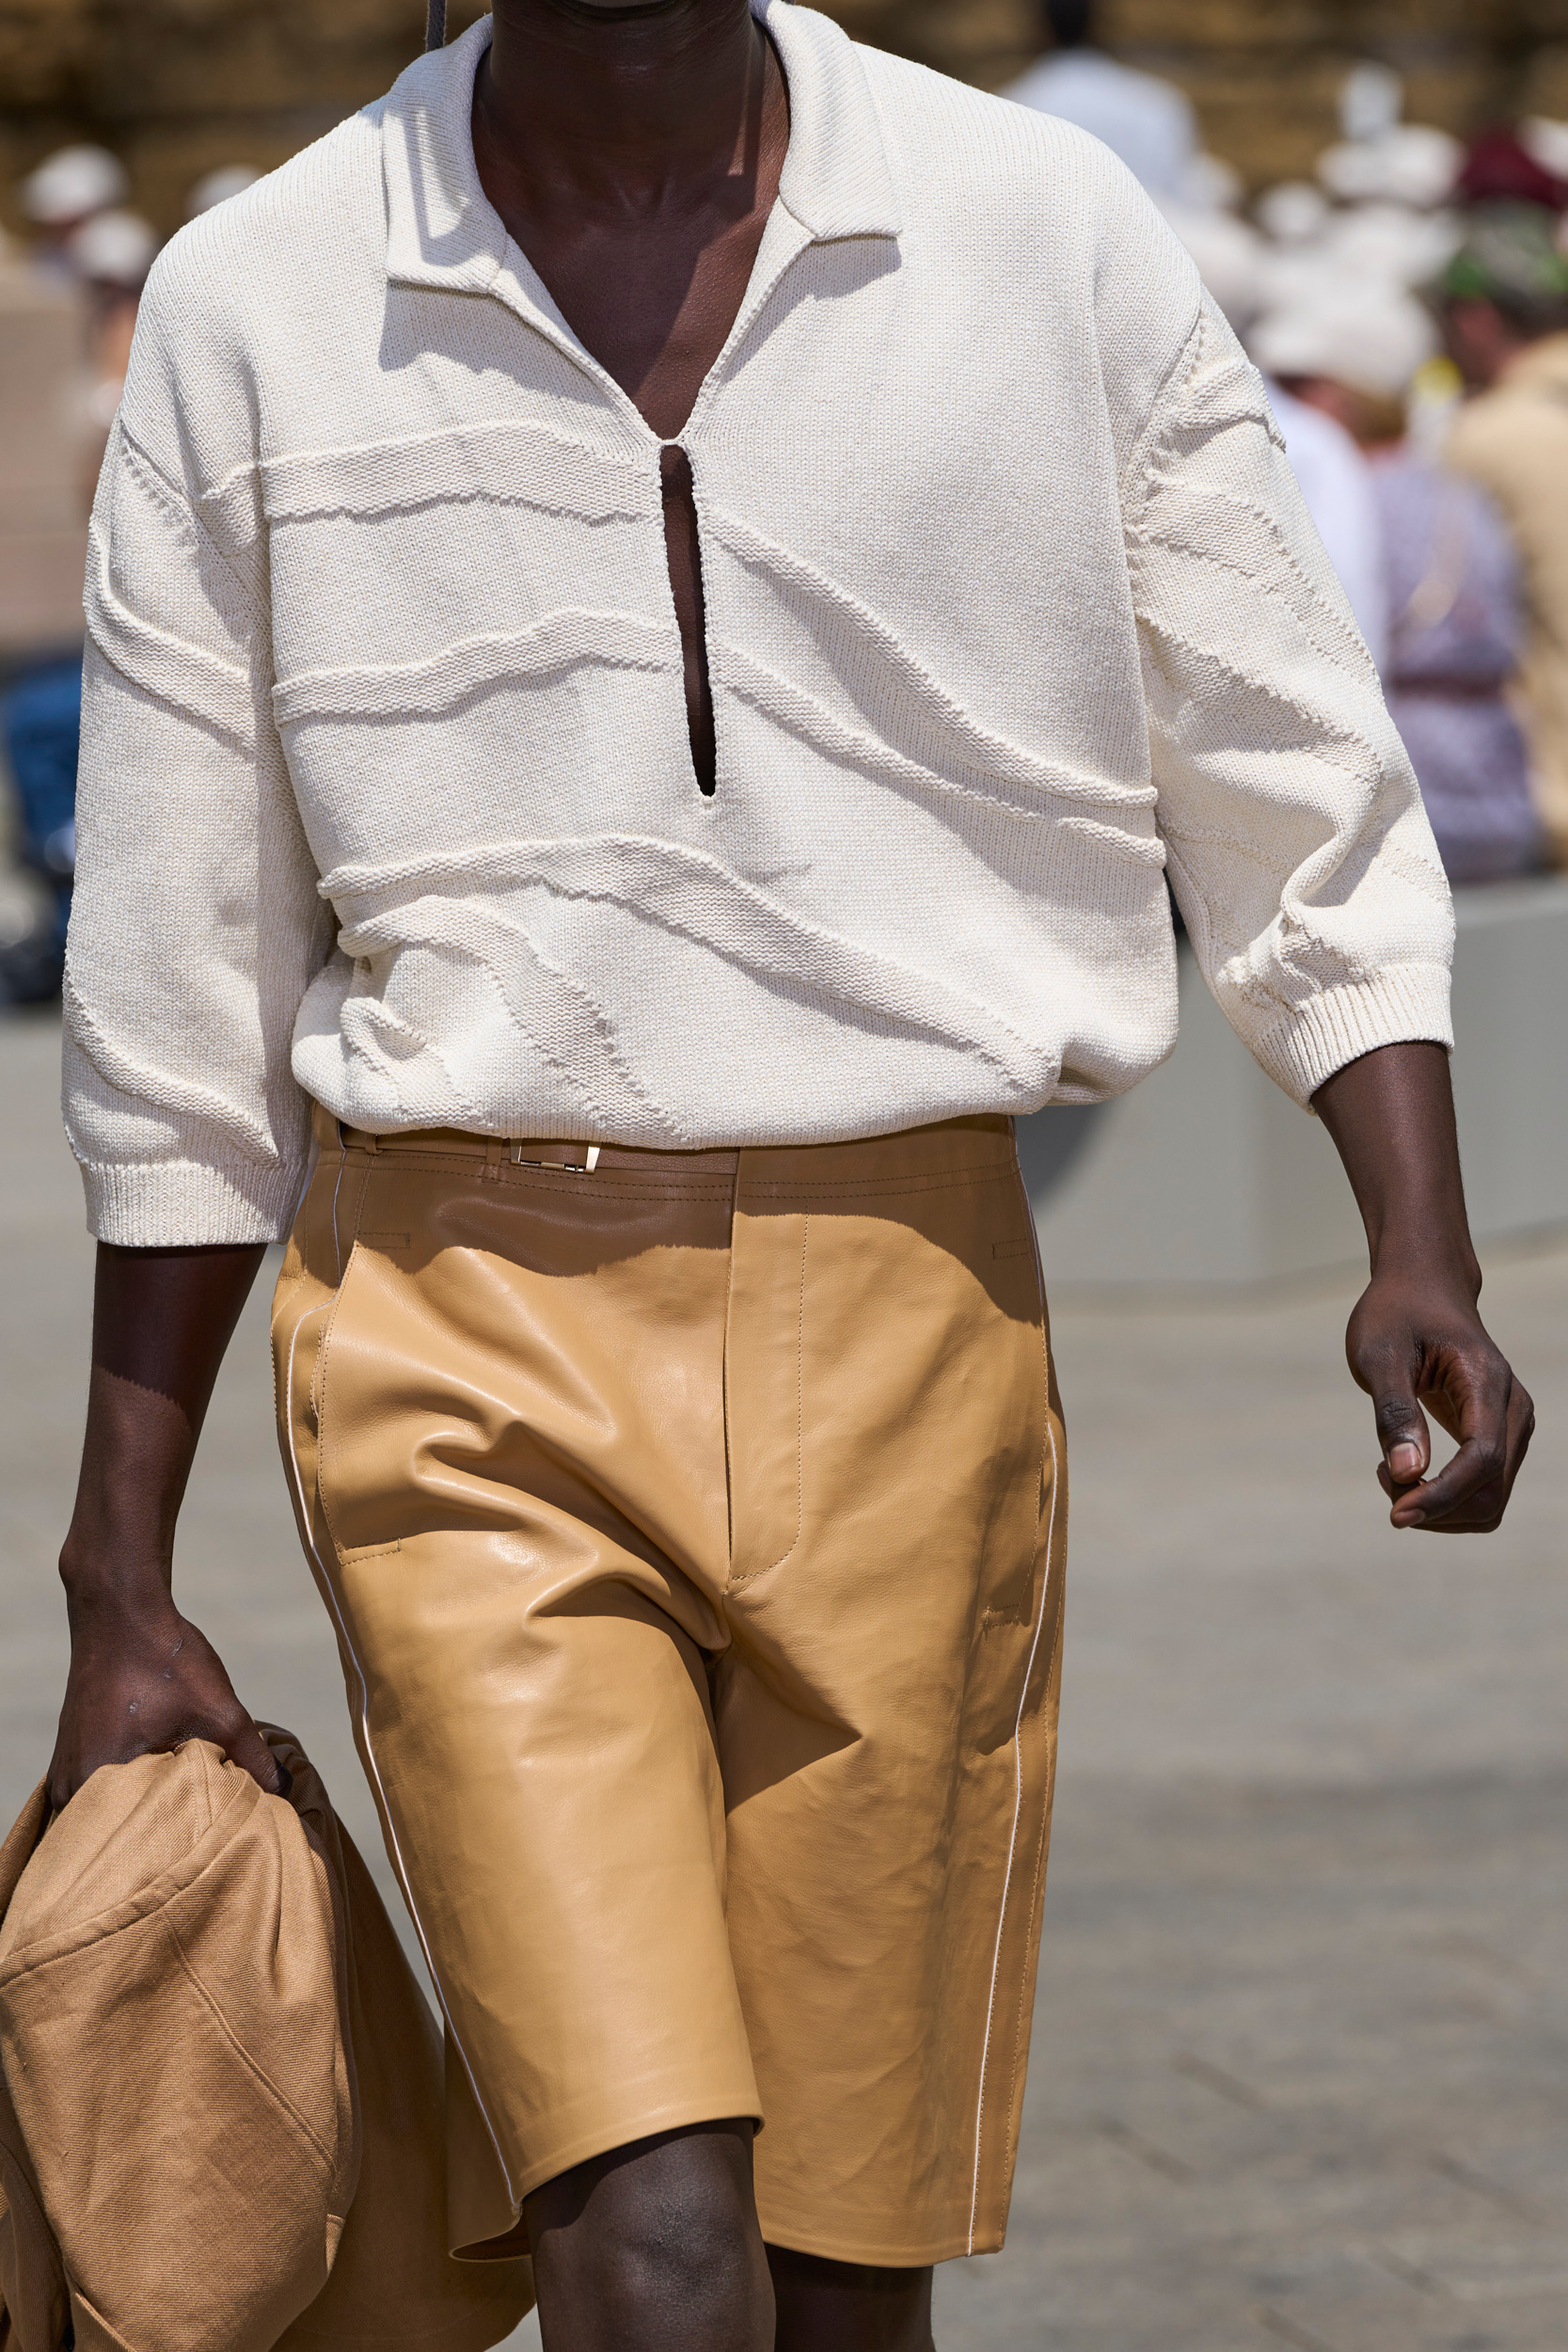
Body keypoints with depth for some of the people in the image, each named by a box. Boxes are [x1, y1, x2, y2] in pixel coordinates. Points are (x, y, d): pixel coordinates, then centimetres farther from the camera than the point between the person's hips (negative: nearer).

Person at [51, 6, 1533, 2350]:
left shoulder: (1050, 240, 2)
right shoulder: (252, 309, 2)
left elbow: (1297, 807, 9)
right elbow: (176, 1006, 8)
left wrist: (1421, 1254, -7)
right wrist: (119, 1592, 8)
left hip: (906, 1311, 1)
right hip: (470, 1351, -1)